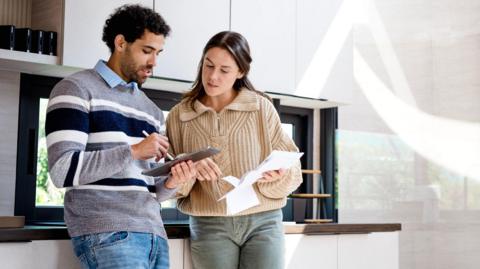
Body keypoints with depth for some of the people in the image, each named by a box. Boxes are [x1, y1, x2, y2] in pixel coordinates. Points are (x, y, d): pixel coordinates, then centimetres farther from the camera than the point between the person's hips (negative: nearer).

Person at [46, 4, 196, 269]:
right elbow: (63, 170, -12)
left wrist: (171, 183, 0)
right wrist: (133, 151, -14)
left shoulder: (151, 110, 20)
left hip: (154, 233, 7)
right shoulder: (76, 90, 0)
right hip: (106, 234, -7)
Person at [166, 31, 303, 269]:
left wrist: (279, 175, -17)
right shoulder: (179, 115, 6)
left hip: (263, 223, 0)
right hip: (209, 227, 1)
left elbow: (290, 164, 6)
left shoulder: (262, 108, 4)